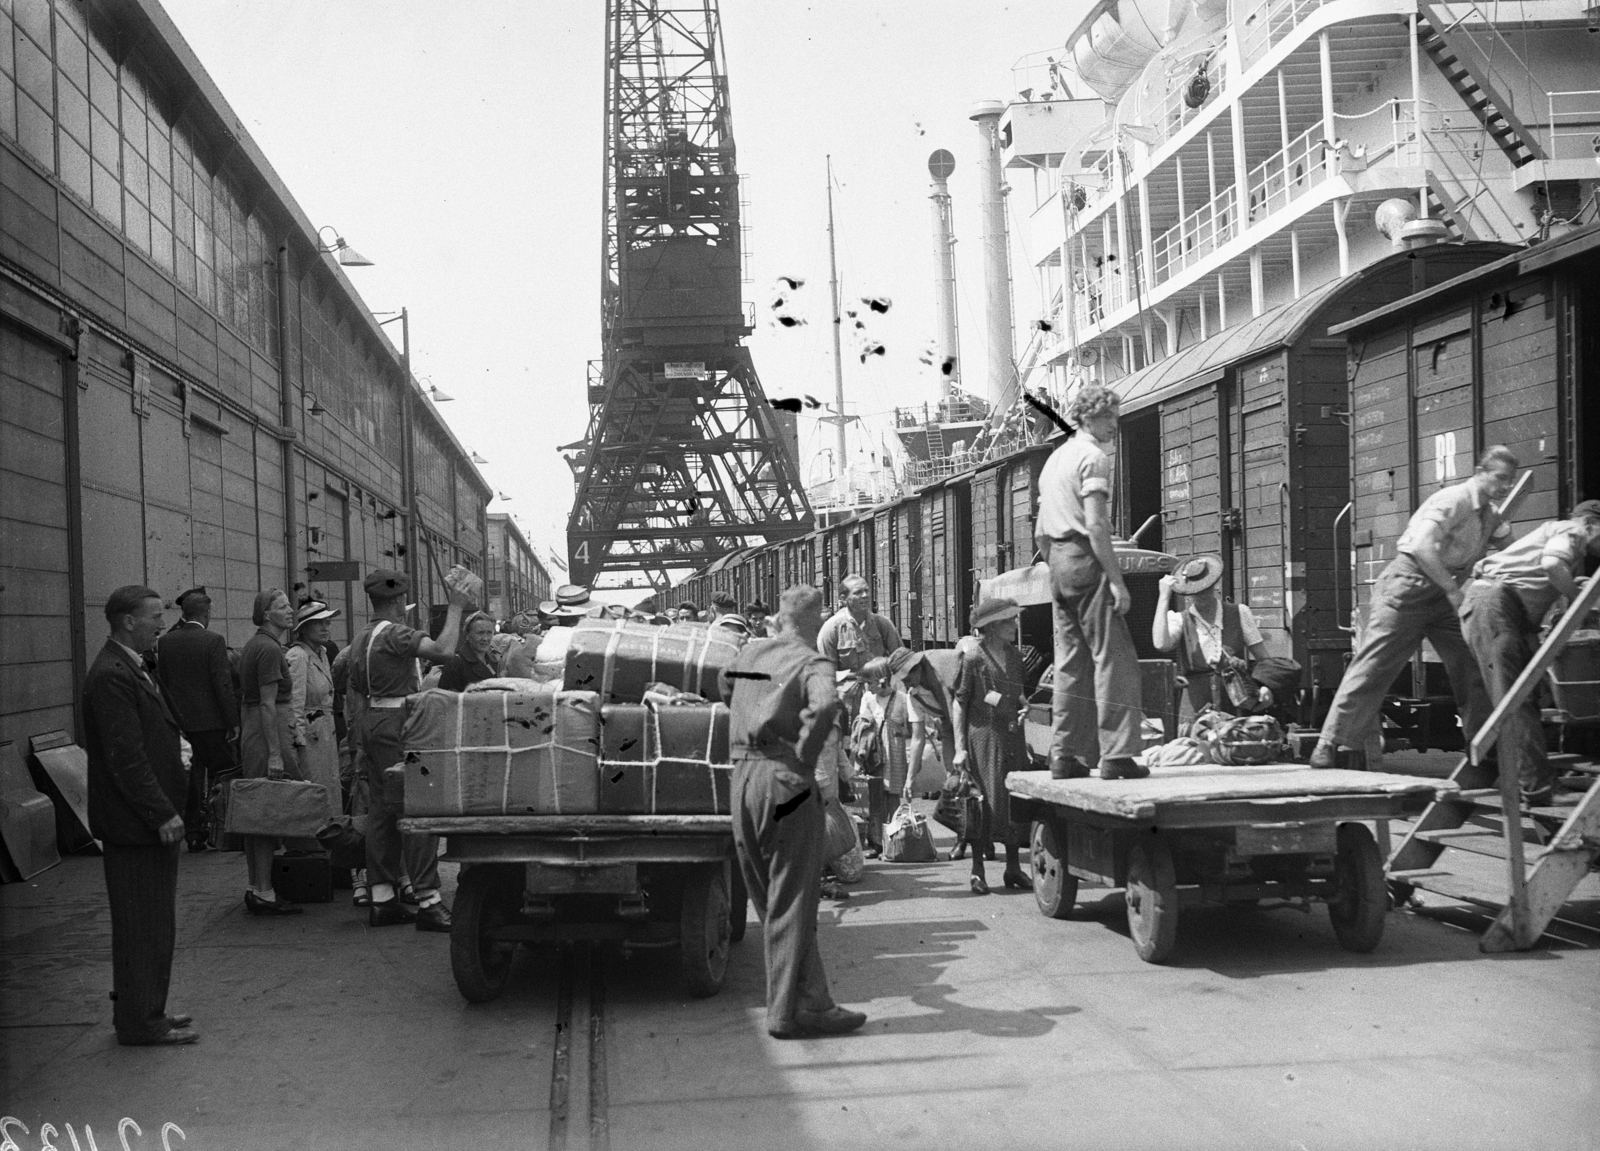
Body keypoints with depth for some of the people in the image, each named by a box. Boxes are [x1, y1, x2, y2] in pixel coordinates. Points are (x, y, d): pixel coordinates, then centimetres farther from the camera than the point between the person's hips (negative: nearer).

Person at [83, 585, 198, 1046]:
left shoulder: (130, 669, 14)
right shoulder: (112, 676, -18)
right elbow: (126, 758, -23)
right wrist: (162, 814, -22)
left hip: (148, 820, 10)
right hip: (134, 823, -10)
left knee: (151, 925, 17)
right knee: (144, 927, -2)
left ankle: (143, 1012, 27)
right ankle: (139, 1023, 6)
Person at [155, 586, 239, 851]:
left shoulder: (164, 642, 4)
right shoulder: (214, 641, -11)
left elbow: (162, 685, 8)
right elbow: (223, 685, -13)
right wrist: (233, 722, -9)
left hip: (179, 723, 4)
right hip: (211, 723, -4)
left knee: (191, 781, 10)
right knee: (223, 777, 7)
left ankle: (193, 834, 12)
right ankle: (223, 833, 7)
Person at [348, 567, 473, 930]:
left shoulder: (361, 639, 18)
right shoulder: (395, 633, -13)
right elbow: (443, 650, -28)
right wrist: (456, 607, -19)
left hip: (371, 723, 10)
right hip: (398, 724, -10)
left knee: (380, 811, 10)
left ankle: (382, 899, 12)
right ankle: (428, 902, -13)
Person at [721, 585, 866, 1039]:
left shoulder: (749, 653, 13)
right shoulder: (812, 664, -8)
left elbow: (725, 683, 35)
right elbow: (824, 705, -30)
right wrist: (804, 755, -18)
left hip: (742, 776, 7)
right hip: (784, 780, -7)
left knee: (770, 900, 13)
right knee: (791, 903, -1)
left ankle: (812, 998, 20)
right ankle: (791, 1010, 1)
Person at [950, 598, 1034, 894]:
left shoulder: (1014, 655, 12)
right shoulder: (972, 655, -8)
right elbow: (959, 701, -8)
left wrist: (1024, 706, 1)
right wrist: (959, 747, -13)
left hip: (1012, 734, 6)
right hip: (983, 733, -6)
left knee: (1016, 798, 6)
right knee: (987, 799, -6)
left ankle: (1013, 867, 16)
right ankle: (977, 871, 4)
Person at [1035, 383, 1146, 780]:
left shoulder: (1054, 459, 21)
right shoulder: (1093, 456, -7)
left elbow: (1040, 534, 21)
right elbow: (1096, 525, -17)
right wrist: (1116, 579, -18)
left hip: (1058, 564, 9)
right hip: (1086, 561, -9)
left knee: (1071, 664, 11)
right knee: (1114, 658, -7)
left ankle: (1064, 756, 11)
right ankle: (1116, 755, -11)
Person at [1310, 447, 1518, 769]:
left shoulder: (1491, 515, 13)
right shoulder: (1453, 500, -15)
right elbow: (1422, 548, -27)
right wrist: (1453, 590, -25)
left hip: (1445, 592, 8)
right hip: (1409, 583, -8)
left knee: (1474, 667, 3)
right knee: (1373, 666, -10)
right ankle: (1330, 744, -6)